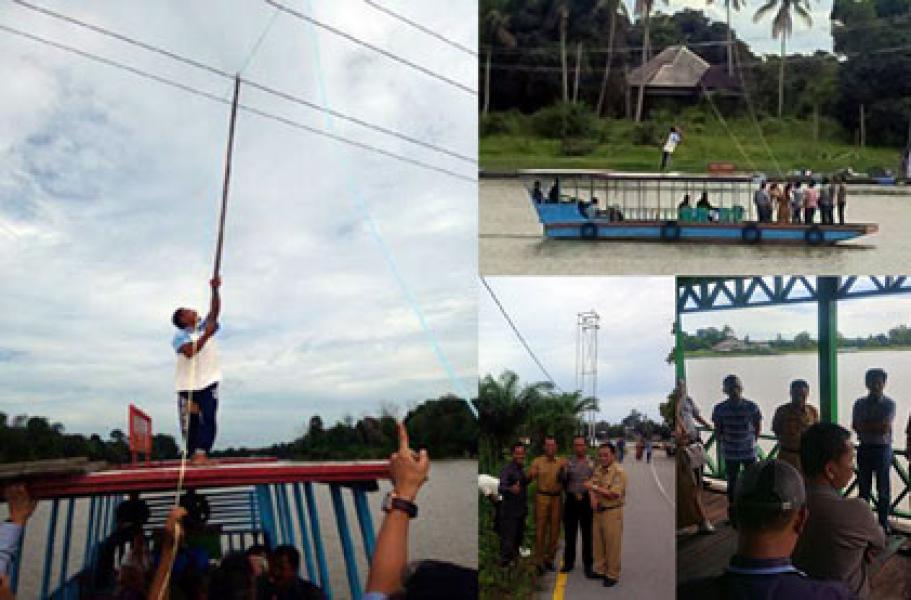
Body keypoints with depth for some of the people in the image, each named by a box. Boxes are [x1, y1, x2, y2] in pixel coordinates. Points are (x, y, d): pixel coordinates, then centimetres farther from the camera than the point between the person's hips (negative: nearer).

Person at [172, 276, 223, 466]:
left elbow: (215, 310, -2)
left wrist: (215, 289, -14)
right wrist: (206, 335, -25)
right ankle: (193, 455, 11)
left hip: (209, 382, 3)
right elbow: (189, 352, -22)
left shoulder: (205, 327, 10)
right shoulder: (179, 336, -4)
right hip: (188, 386, -3)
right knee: (190, 423, 2)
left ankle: (201, 453, -17)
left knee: (208, 418, -11)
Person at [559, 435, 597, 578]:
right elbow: (564, 482, 4)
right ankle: (568, 562, 22)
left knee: (587, 534, 4)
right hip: (571, 500, 1)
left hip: (587, 500, -1)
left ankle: (588, 565, 13)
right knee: (569, 533, 9)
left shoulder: (592, 463, 2)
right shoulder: (568, 463, 5)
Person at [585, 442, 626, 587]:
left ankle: (612, 575, 10)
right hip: (598, 510, 7)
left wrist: (595, 487, -20)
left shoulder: (619, 471, -15)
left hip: (612, 512, -7)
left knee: (612, 544, 0)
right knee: (598, 542, 14)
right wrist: (592, 497, -10)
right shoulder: (598, 470, 9)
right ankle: (600, 569, 27)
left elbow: (614, 494, -22)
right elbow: (591, 487, 12)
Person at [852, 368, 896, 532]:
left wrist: (865, 426, -9)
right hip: (864, 448, 3)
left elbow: (885, 427, -15)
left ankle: (884, 523, 10)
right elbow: (855, 426, -5)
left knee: (883, 488, 2)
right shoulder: (860, 403, 4)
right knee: (864, 487, 9)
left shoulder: (889, 404, -4)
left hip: (883, 449, -3)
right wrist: (876, 427, -15)